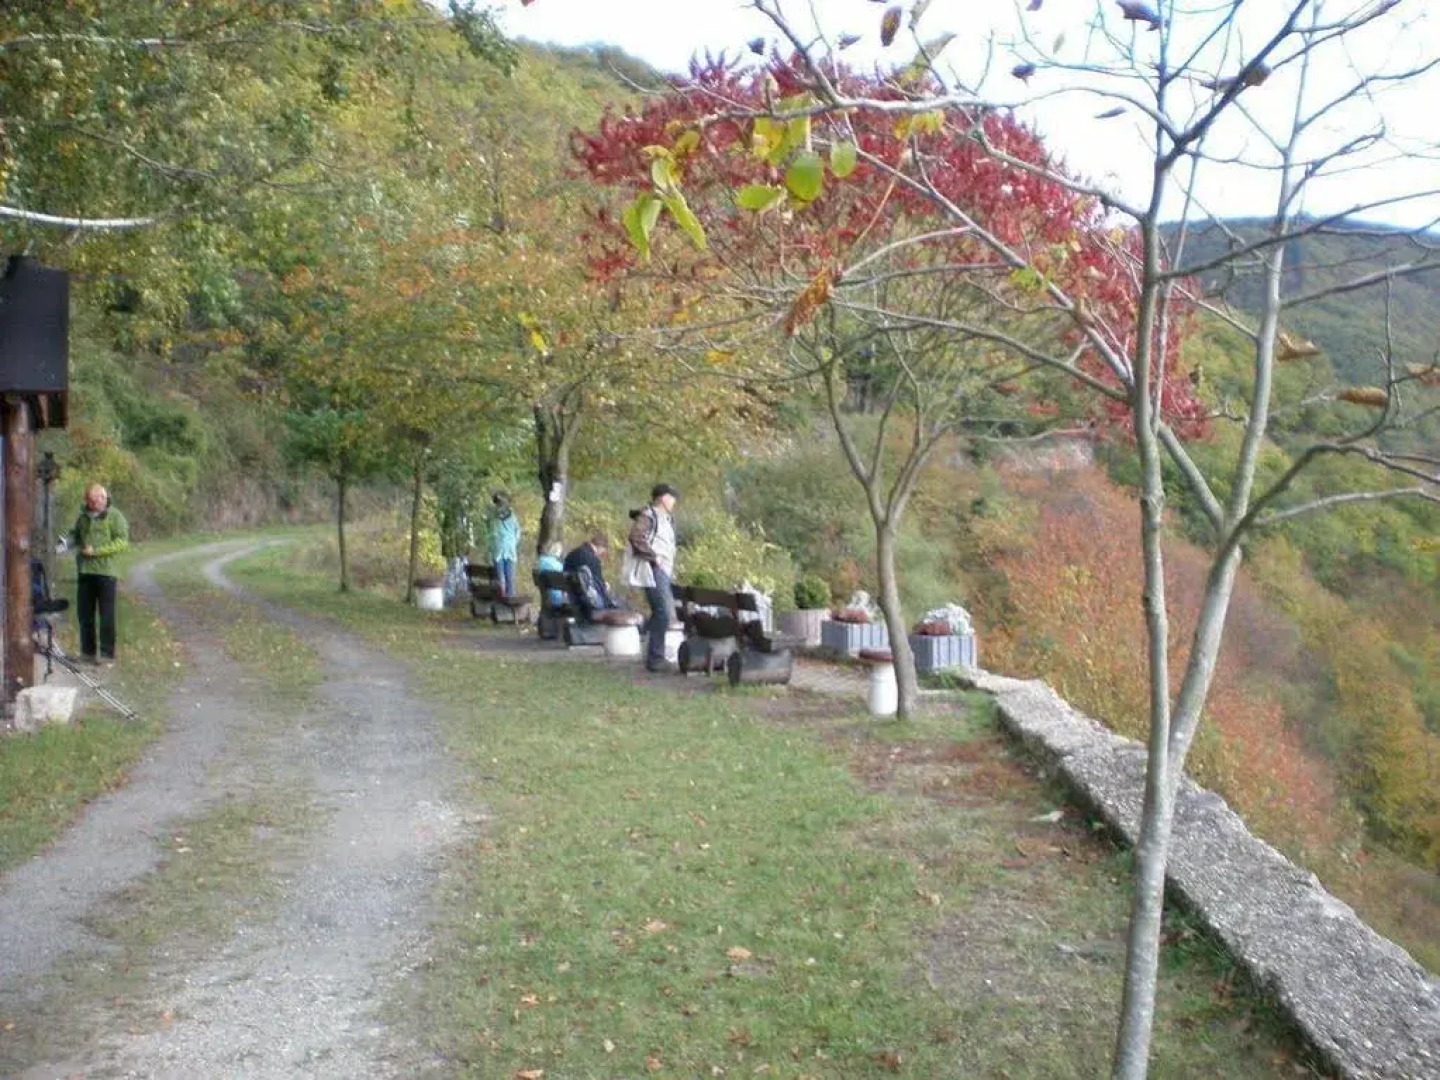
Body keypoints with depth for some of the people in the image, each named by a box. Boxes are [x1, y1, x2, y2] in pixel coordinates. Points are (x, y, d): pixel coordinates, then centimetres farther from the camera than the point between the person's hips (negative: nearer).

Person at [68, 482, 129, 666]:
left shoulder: (114, 516, -3)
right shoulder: (83, 517, 14)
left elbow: (122, 542, -11)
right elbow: (75, 536, 28)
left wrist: (96, 551, -17)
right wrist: (75, 544, 4)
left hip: (105, 571, -6)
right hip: (84, 571, 6)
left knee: (107, 616, -2)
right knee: (84, 614, 10)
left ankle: (107, 654, 4)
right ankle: (88, 651, 20)